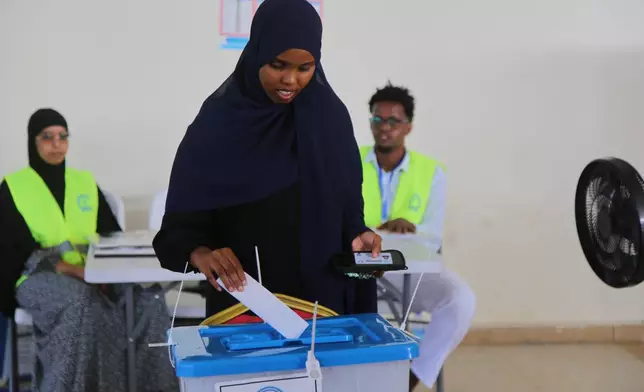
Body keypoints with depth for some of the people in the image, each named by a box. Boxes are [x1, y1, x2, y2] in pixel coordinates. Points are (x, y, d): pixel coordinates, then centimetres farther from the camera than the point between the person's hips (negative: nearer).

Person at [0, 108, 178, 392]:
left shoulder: (85, 181, 18)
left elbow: (113, 234, 15)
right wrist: (67, 268, -18)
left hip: (95, 274, 3)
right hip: (39, 276, -3)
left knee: (148, 294, -26)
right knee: (81, 300, -39)